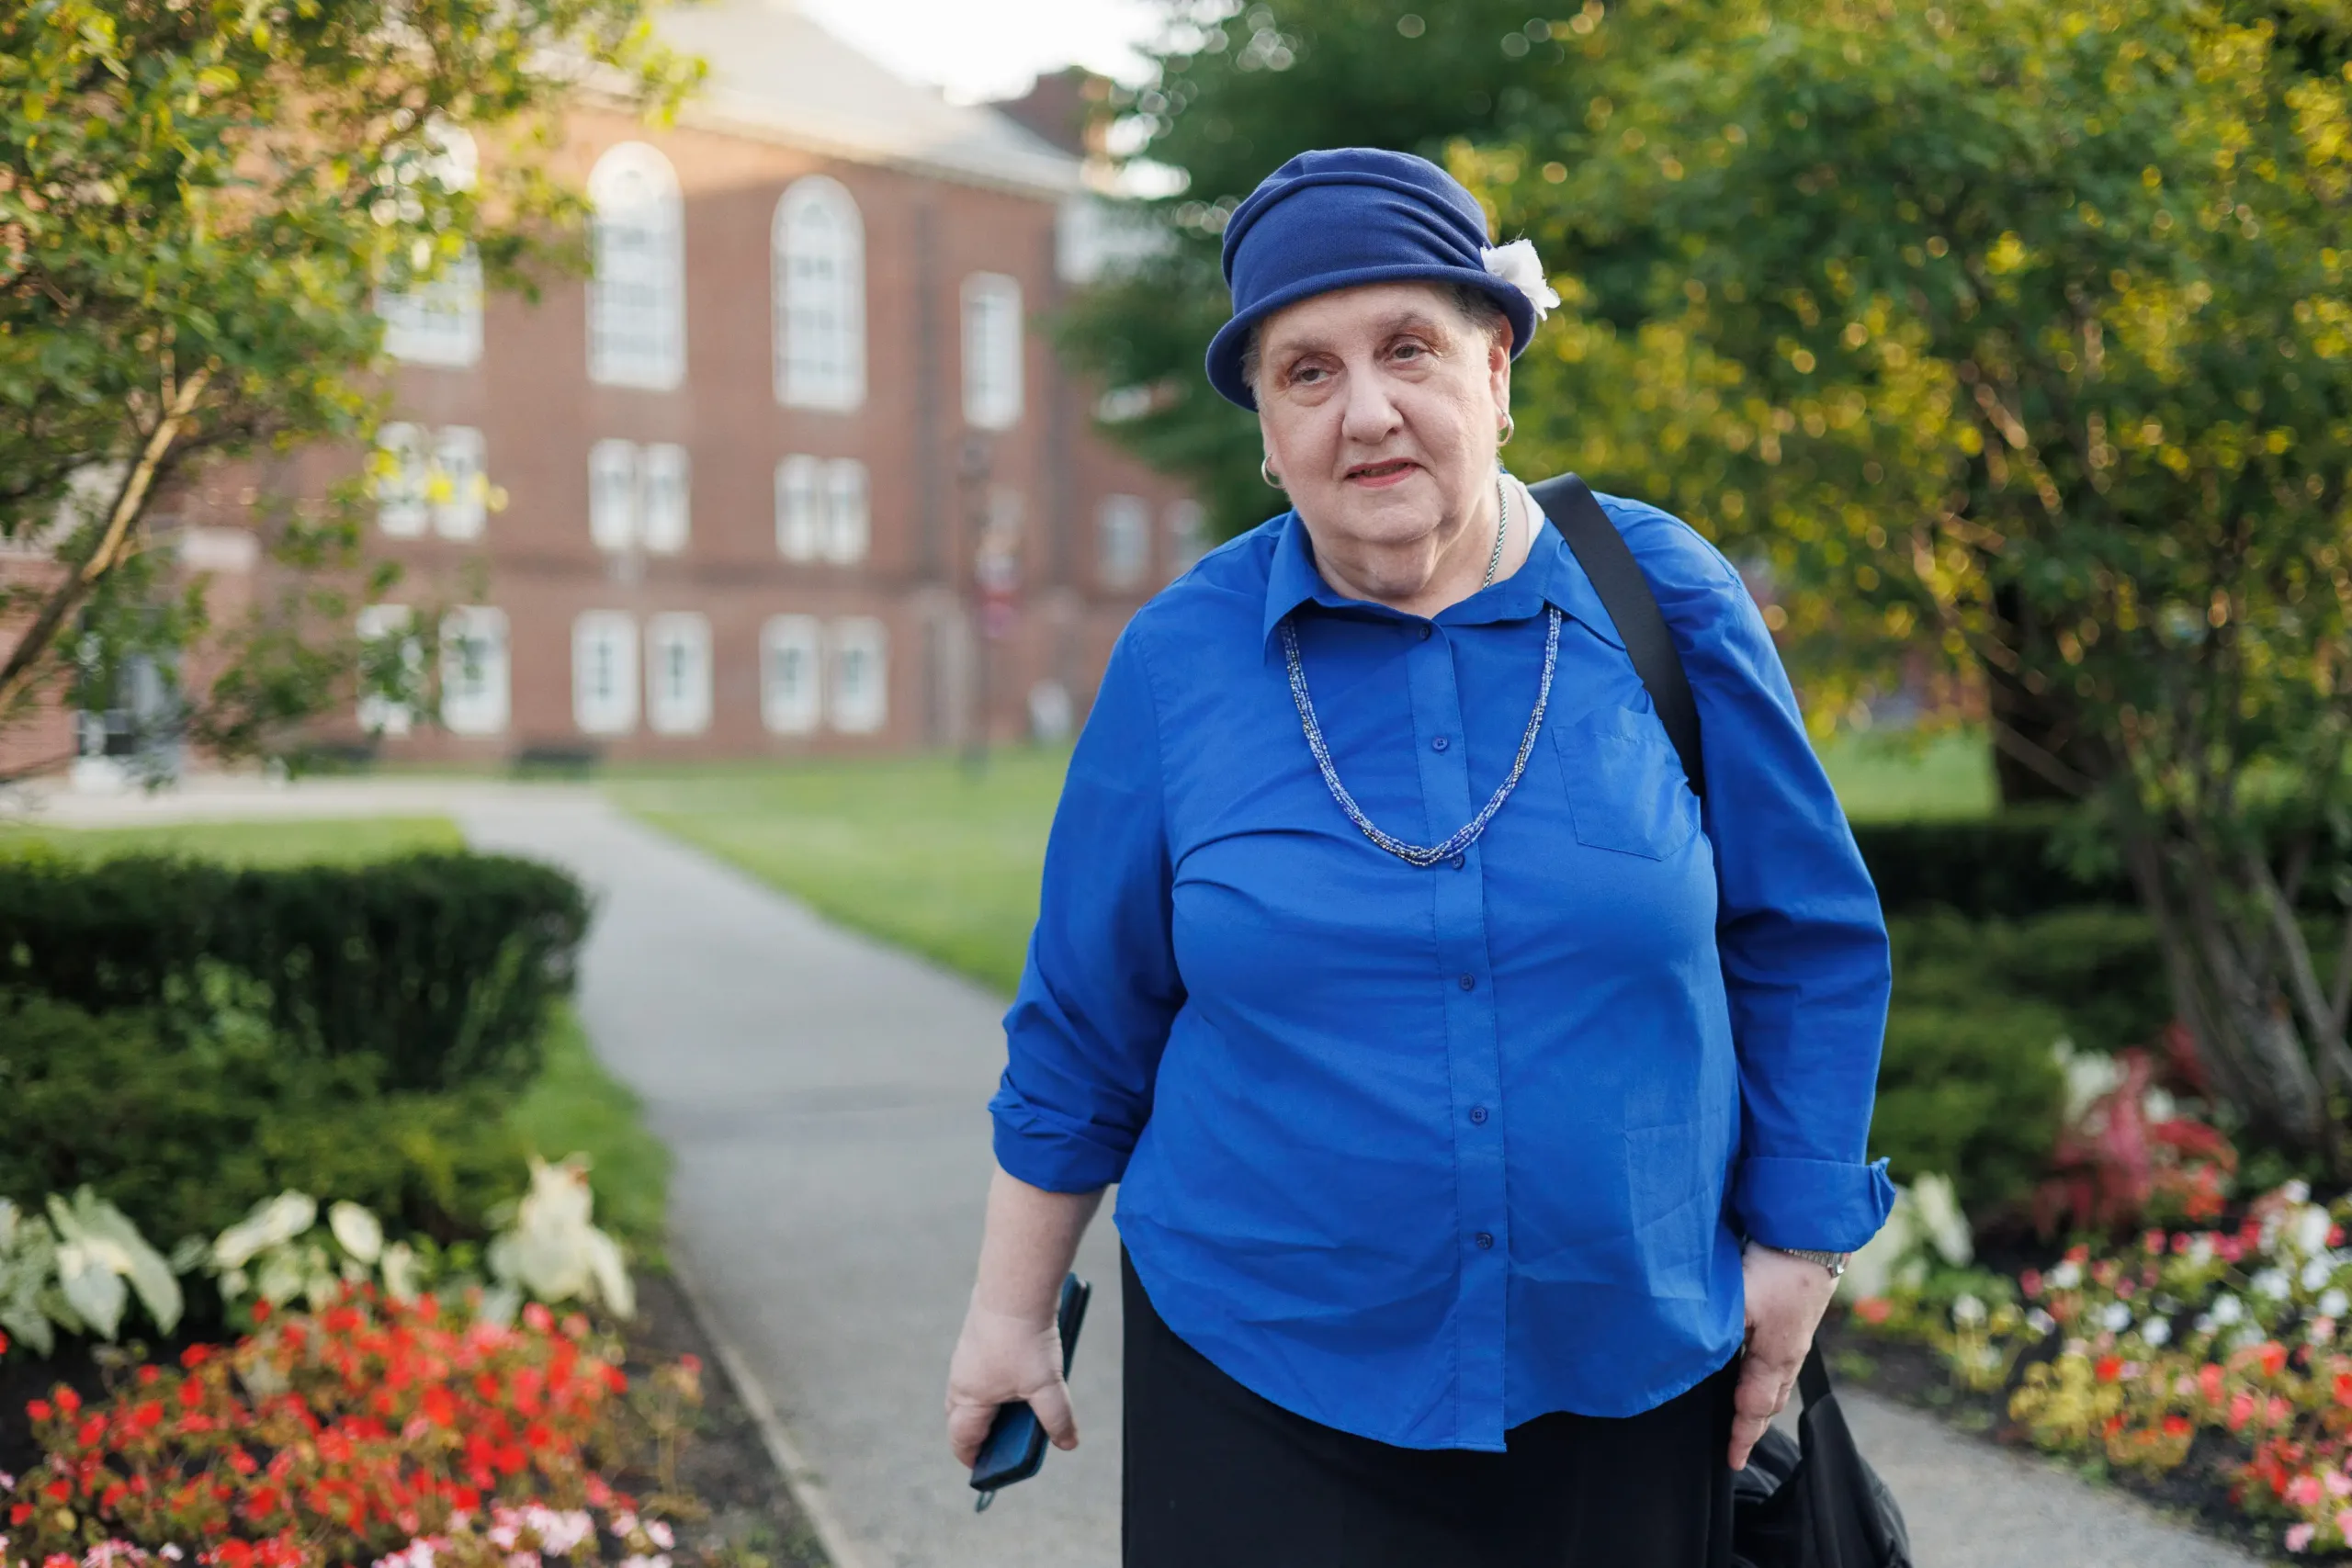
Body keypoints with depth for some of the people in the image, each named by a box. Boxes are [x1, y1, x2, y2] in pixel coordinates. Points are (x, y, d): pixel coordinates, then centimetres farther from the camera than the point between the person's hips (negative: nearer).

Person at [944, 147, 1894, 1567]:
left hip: (1626, 1384, 1)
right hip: (1265, 1391, 0)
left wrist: (1800, 1243, 3)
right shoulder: (1179, 661, -5)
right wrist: (1014, 1308, 10)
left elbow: (1811, 947, 4)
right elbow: (1088, 1024, 4)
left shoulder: (1666, 607, -5)